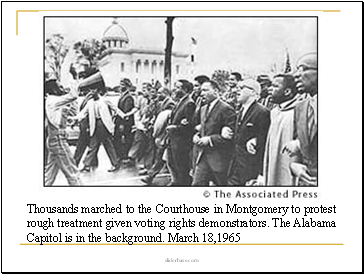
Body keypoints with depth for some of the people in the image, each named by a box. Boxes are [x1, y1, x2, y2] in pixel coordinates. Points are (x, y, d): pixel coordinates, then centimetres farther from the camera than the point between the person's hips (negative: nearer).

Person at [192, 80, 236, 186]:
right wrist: (197, 136, 5)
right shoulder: (203, 109, 16)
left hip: (219, 158, -7)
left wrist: (209, 139, -20)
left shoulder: (226, 109, -13)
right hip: (203, 157, 8)